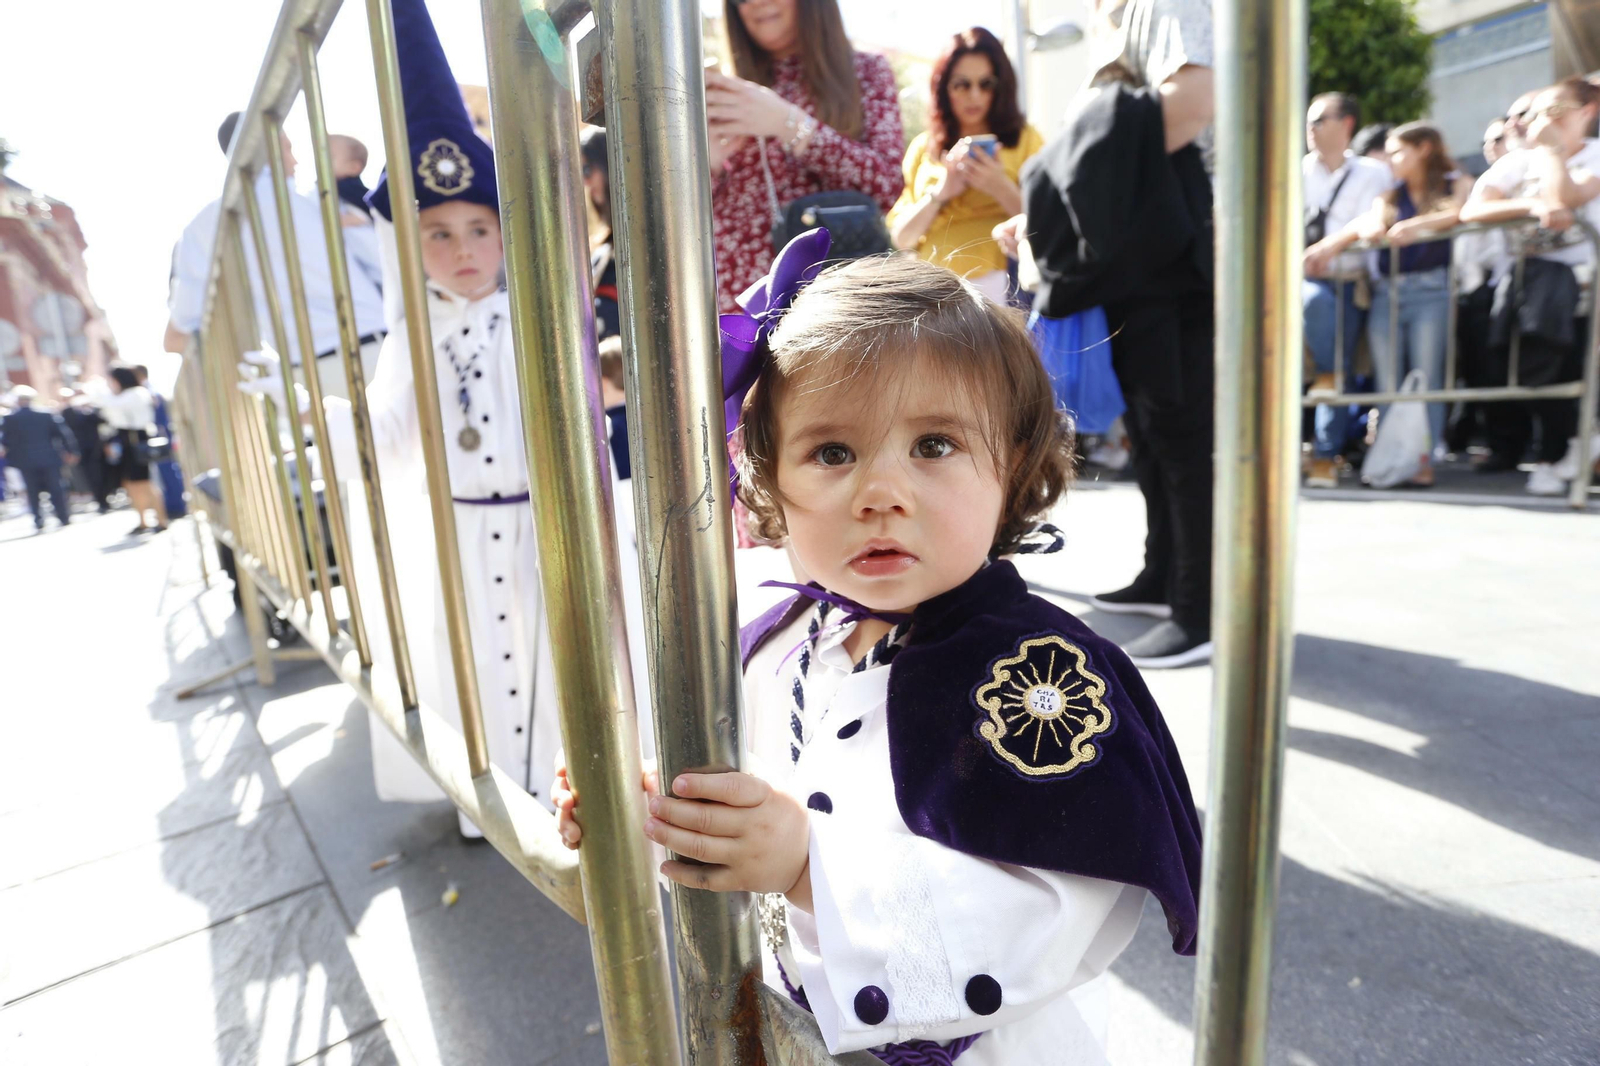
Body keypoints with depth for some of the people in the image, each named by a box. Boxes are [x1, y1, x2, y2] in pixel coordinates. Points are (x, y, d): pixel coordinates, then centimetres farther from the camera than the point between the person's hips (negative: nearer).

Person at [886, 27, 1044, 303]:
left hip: (1001, 286, -2)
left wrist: (1003, 189, -13)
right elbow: (901, 237, 9)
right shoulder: (923, 147, 16)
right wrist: (939, 194, -6)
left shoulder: (1025, 139, 9)